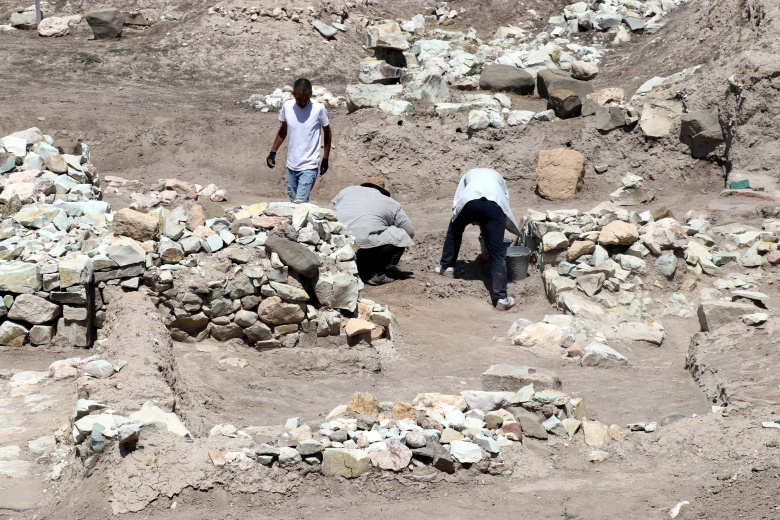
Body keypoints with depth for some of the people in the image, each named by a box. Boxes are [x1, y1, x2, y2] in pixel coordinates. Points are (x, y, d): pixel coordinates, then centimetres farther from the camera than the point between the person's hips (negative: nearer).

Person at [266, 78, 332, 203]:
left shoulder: (318, 109, -13)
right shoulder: (287, 107, -3)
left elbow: (327, 132, 1)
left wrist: (325, 159, 3)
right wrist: (273, 152, 8)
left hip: (309, 167, -5)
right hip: (291, 166, 5)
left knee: (300, 202, -14)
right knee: (293, 201, 13)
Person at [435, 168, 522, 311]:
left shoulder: (469, 174, 42)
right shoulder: (497, 177, 44)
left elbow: (456, 203, 29)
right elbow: (506, 205, 37)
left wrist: (476, 221, 36)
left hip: (469, 200, 0)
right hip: (494, 203, 0)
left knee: (454, 230, 34)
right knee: (497, 253, 4)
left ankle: (446, 267, 43)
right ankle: (500, 297, -1)